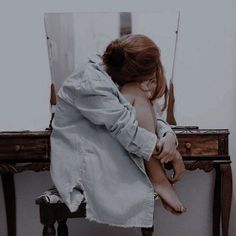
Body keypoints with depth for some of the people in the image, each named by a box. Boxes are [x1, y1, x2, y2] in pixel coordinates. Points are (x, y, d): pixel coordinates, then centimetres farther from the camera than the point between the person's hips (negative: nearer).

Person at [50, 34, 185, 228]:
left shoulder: (117, 85, 15)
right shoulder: (89, 83, -17)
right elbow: (123, 126, -22)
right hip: (82, 166, -9)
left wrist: (168, 136, -14)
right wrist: (167, 154, -18)